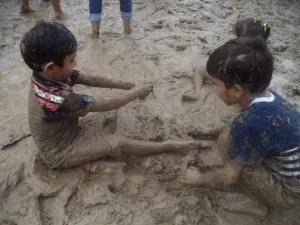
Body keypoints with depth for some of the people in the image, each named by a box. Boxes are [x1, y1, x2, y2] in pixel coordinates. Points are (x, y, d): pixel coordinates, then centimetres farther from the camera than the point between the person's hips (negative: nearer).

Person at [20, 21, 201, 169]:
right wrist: (137, 93, -15)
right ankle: (169, 146, -5)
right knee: (118, 142, -13)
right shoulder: (61, 99, -38)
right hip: (60, 153, -8)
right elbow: (107, 105, -28)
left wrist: (124, 85, -10)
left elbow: (91, 80, -6)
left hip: (63, 133, 8)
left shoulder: (47, 76, -13)